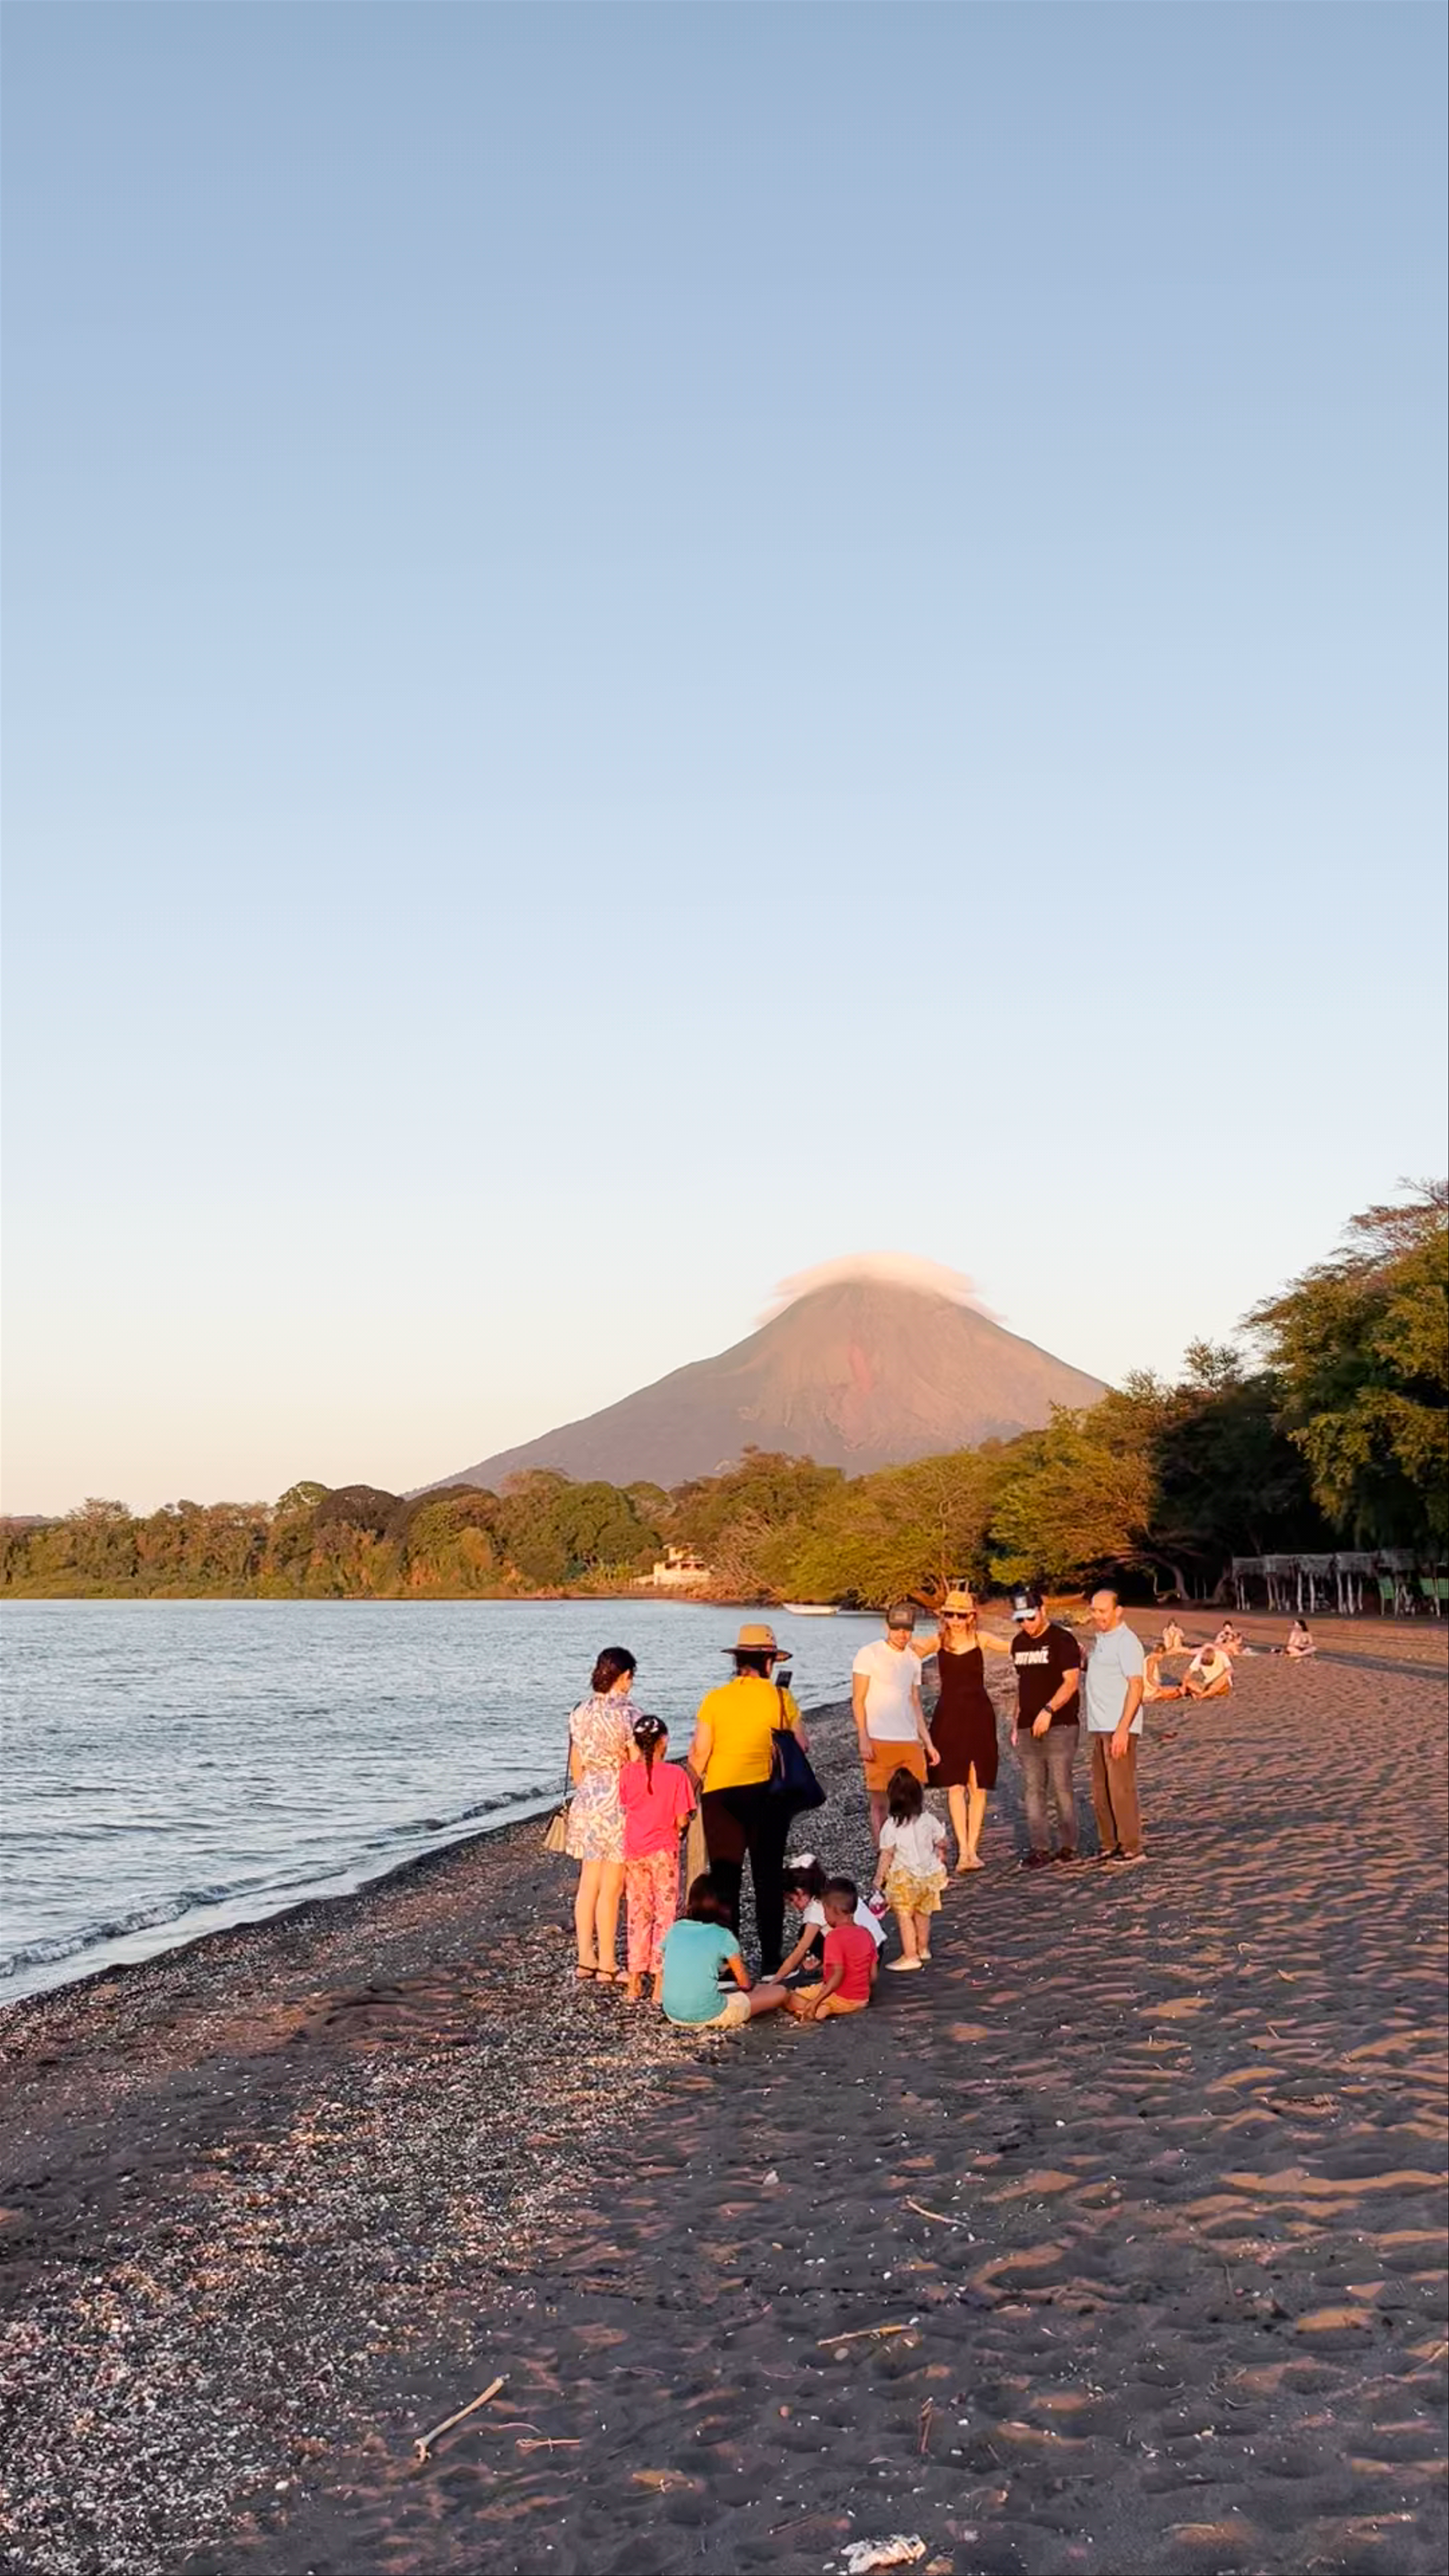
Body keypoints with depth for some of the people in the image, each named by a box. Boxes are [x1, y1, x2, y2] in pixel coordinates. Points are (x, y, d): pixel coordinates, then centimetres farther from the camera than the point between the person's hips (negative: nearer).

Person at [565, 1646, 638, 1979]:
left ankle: (586, 1958, 18)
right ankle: (607, 1964, 4)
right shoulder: (627, 1713, -14)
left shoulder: (581, 1712, 6)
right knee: (611, 1888, -1)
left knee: (588, 1884, 13)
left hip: (587, 1801, 7)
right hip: (619, 1804, -7)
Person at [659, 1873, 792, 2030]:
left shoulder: (675, 1930, 6)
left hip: (673, 2015, 5)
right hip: (707, 2016, -5)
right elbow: (745, 1985, 3)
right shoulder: (724, 1936, -6)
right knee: (779, 1993, 5)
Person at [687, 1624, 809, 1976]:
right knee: (769, 1877, 12)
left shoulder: (714, 1700, -3)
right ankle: (771, 1961, 15)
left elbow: (699, 1753, -4)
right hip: (768, 1793, 1)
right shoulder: (780, 1698, -3)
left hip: (721, 1793, 0)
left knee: (725, 1879, 4)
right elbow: (802, 1747, -1)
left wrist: (691, 1789, 12)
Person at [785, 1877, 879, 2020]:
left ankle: (820, 2011, -21)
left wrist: (815, 2002, -27)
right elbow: (873, 1976, 6)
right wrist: (865, 1997, 23)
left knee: (790, 1999, -3)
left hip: (841, 1999, -8)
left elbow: (838, 1975, -27)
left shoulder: (834, 1936, -19)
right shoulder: (866, 1935, 3)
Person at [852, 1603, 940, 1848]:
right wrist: (863, 1739, -13)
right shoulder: (869, 1654, -3)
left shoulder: (913, 1660, 15)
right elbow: (858, 1700, -5)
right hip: (879, 1742, -5)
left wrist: (928, 1743, 15)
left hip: (910, 1742, 5)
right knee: (879, 1804, -1)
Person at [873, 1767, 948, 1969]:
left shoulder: (891, 1827, -18)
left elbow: (886, 1855, -14)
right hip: (928, 1875, 5)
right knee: (923, 1914, 21)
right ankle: (923, 1949, 37)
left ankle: (910, 1956, 0)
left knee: (905, 1917, 3)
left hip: (903, 1878, -5)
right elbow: (941, 1843, 6)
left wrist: (879, 1878, -4)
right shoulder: (929, 1821, -7)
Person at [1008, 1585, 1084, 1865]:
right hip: (1028, 1727, 6)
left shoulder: (1062, 1640, -7)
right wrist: (1016, 1722, 17)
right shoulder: (1019, 1643, 14)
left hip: (1060, 1726, -6)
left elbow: (1072, 1682, -14)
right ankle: (1039, 1849, 5)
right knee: (1033, 1790, 3)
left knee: (1061, 1788, -5)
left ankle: (1068, 1846, 5)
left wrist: (1048, 1710, -24)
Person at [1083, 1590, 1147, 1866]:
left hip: (1119, 1728, -9)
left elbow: (1136, 1687, -18)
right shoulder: (1101, 1641, 17)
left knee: (1121, 1788, -7)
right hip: (1099, 1728, 9)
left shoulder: (1127, 1642, -12)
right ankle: (1109, 1845, 18)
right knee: (1101, 1791, 11)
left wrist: (1122, 1730, -23)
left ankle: (1132, 1848, -2)